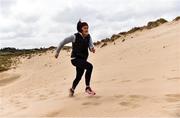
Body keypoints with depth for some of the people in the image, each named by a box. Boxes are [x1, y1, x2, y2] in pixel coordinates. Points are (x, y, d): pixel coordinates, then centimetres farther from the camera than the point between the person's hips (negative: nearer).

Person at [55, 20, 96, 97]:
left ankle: (72, 89, 49)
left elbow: (91, 46, -11)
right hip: (75, 59, -6)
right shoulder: (75, 36, -15)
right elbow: (63, 42, -6)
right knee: (89, 66, -30)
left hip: (83, 59, 6)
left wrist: (92, 49, -35)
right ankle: (87, 88, -20)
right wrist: (57, 52, 1)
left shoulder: (88, 37, -1)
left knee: (79, 77, 21)